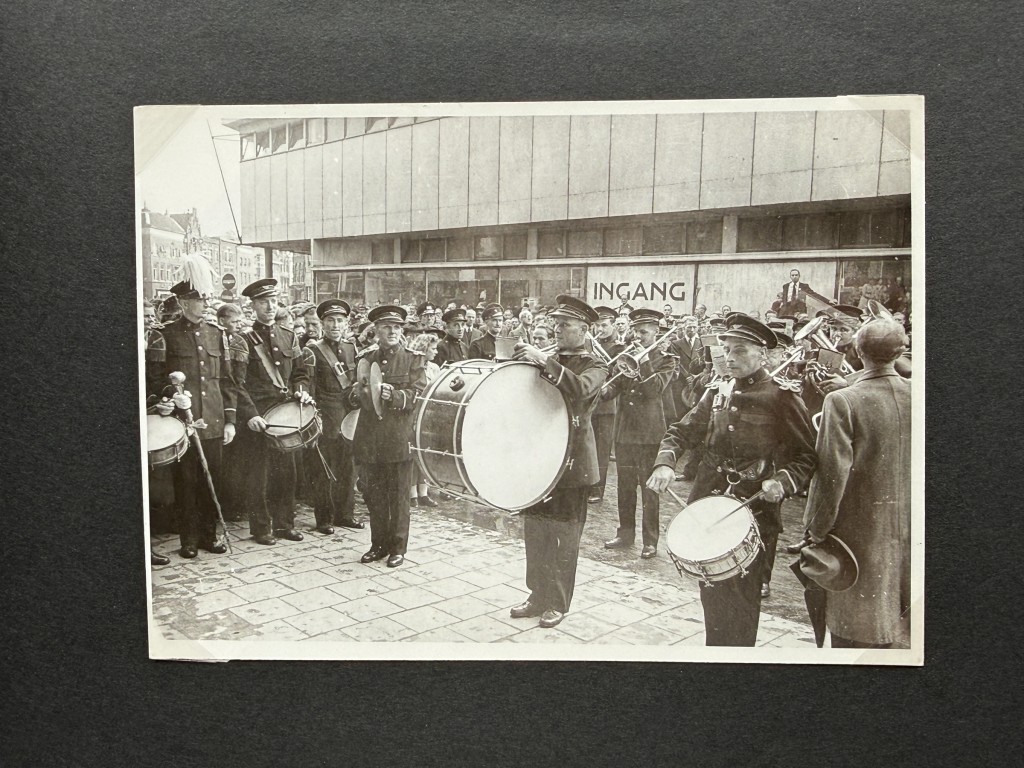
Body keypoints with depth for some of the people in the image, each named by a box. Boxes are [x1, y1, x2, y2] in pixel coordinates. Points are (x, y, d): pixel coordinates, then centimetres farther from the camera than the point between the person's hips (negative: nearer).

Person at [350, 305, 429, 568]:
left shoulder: (413, 360, 1)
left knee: (398, 496, 4)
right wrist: (358, 391, -4)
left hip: (399, 439, -3)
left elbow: (418, 396, -6)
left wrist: (393, 395, -23)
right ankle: (378, 544, 23)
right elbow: (356, 398, 20)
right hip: (369, 439, 4)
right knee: (373, 495, 10)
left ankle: (398, 547, 16)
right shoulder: (365, 359, 12)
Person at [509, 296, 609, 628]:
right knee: (534, 532, 11)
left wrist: (544, 362, -31)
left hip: (571, 461, -5)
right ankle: (538, 596, 25)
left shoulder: (594, 366, -2)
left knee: (563, 536, 3)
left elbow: (580, 389, -25)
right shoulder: (543, 360, 13)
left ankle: (558, 603, 16)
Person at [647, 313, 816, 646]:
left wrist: (783, 481, -23)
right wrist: (665, 463, -6)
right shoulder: (717, 394, 11)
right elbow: (681, 431, 13)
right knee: (711, 591, 15)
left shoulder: (782, 398, -5)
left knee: (741, 595, 1)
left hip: (753, 512, -5)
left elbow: (807, 455, -5)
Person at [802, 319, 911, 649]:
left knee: (852, 633, 6)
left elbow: (831, 475, -17)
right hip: (906, 533, 5)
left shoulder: (842, 402, -17)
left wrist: (816, 529, -6)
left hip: (861, 532, -5)